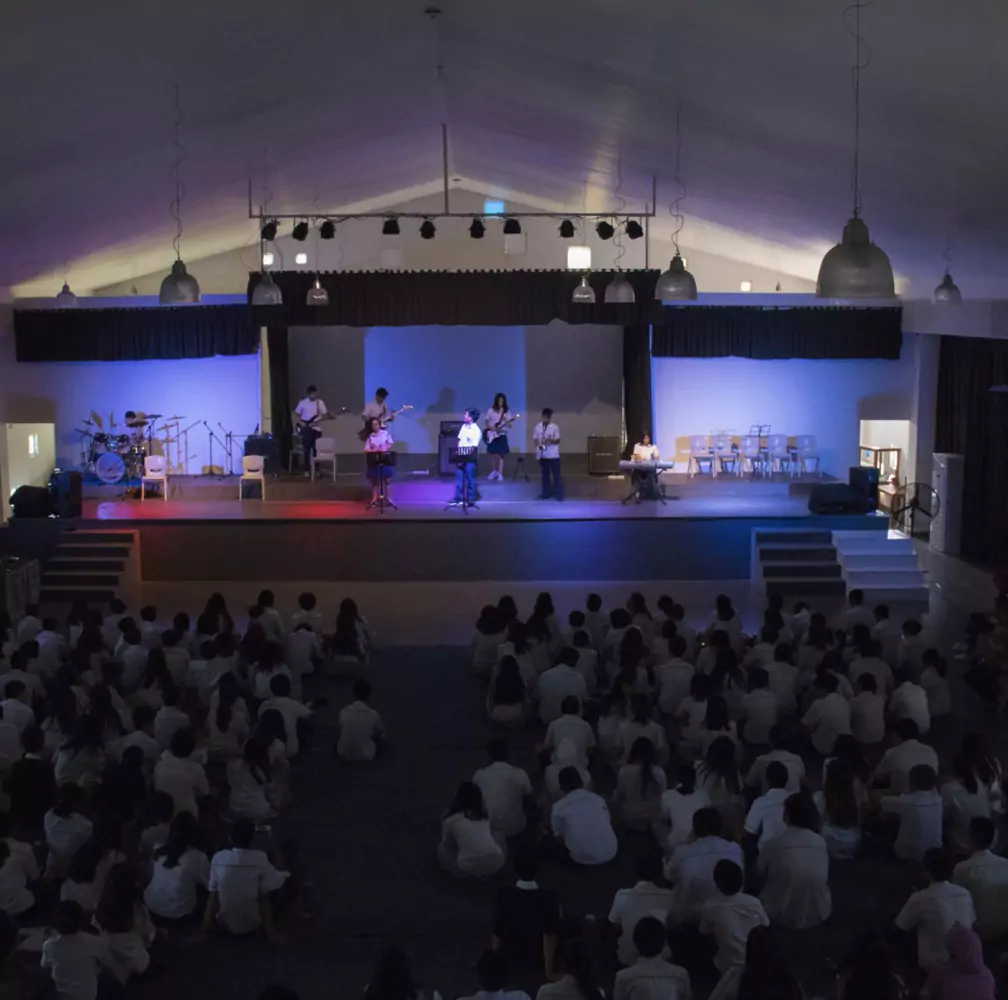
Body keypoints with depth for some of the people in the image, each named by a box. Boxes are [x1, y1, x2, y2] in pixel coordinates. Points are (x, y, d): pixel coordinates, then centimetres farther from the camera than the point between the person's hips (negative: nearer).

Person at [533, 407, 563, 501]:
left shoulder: (554, 427, -5)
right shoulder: (538, 427, 6)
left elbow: (557, 440, -6)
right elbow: (535, 438, 11)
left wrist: (549, 440, -23)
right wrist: (538, 445, -8)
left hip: (553, 455, -4)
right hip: (542, 455, 4)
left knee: (556, 475, -3)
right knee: (545, 474, 12)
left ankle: (559, 494, -1)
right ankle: (546, 493, 20)